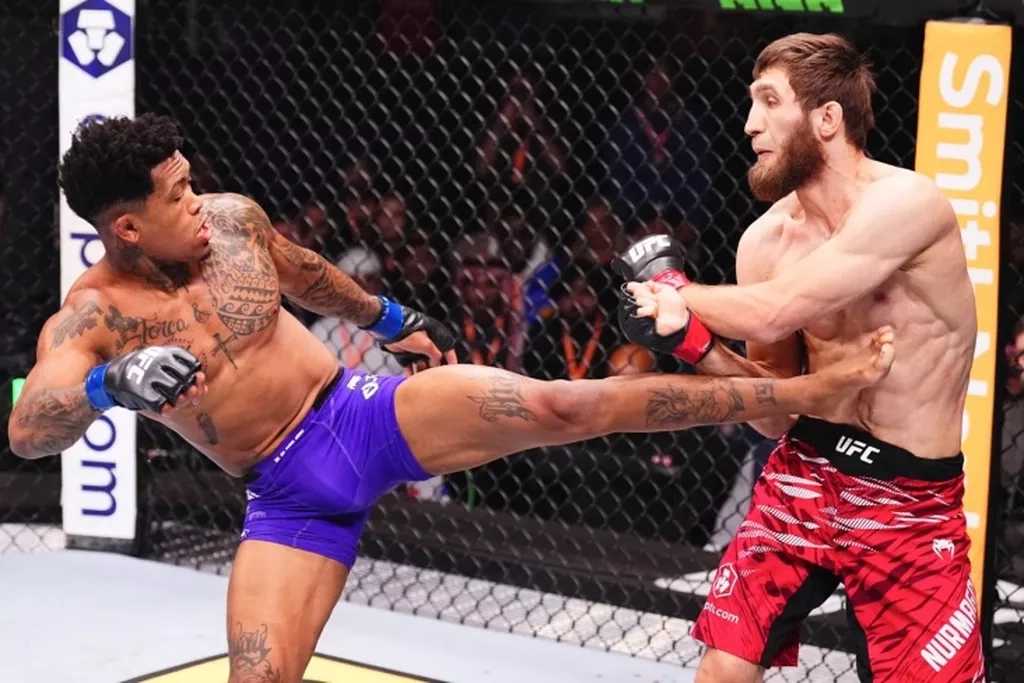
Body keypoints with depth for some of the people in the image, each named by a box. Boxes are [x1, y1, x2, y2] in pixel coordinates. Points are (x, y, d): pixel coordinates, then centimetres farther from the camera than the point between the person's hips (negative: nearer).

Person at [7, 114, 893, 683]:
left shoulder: (233, 218, -3)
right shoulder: (86, 322, -14)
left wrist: (386, 317, 34)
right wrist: (111, 385, -51)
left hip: (368, 409, 2)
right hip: (291, 498, -1)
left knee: (565, 407, -14)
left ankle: (816, 388, -8)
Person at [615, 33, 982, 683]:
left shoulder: (907, 203, -19)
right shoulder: (765, 243, -1)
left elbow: (772, 312, -25)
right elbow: (776, 412, 4)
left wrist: (674, 291, -7)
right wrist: (695, 341, -13)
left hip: (910, 508, -5)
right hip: (801, 481, 5)